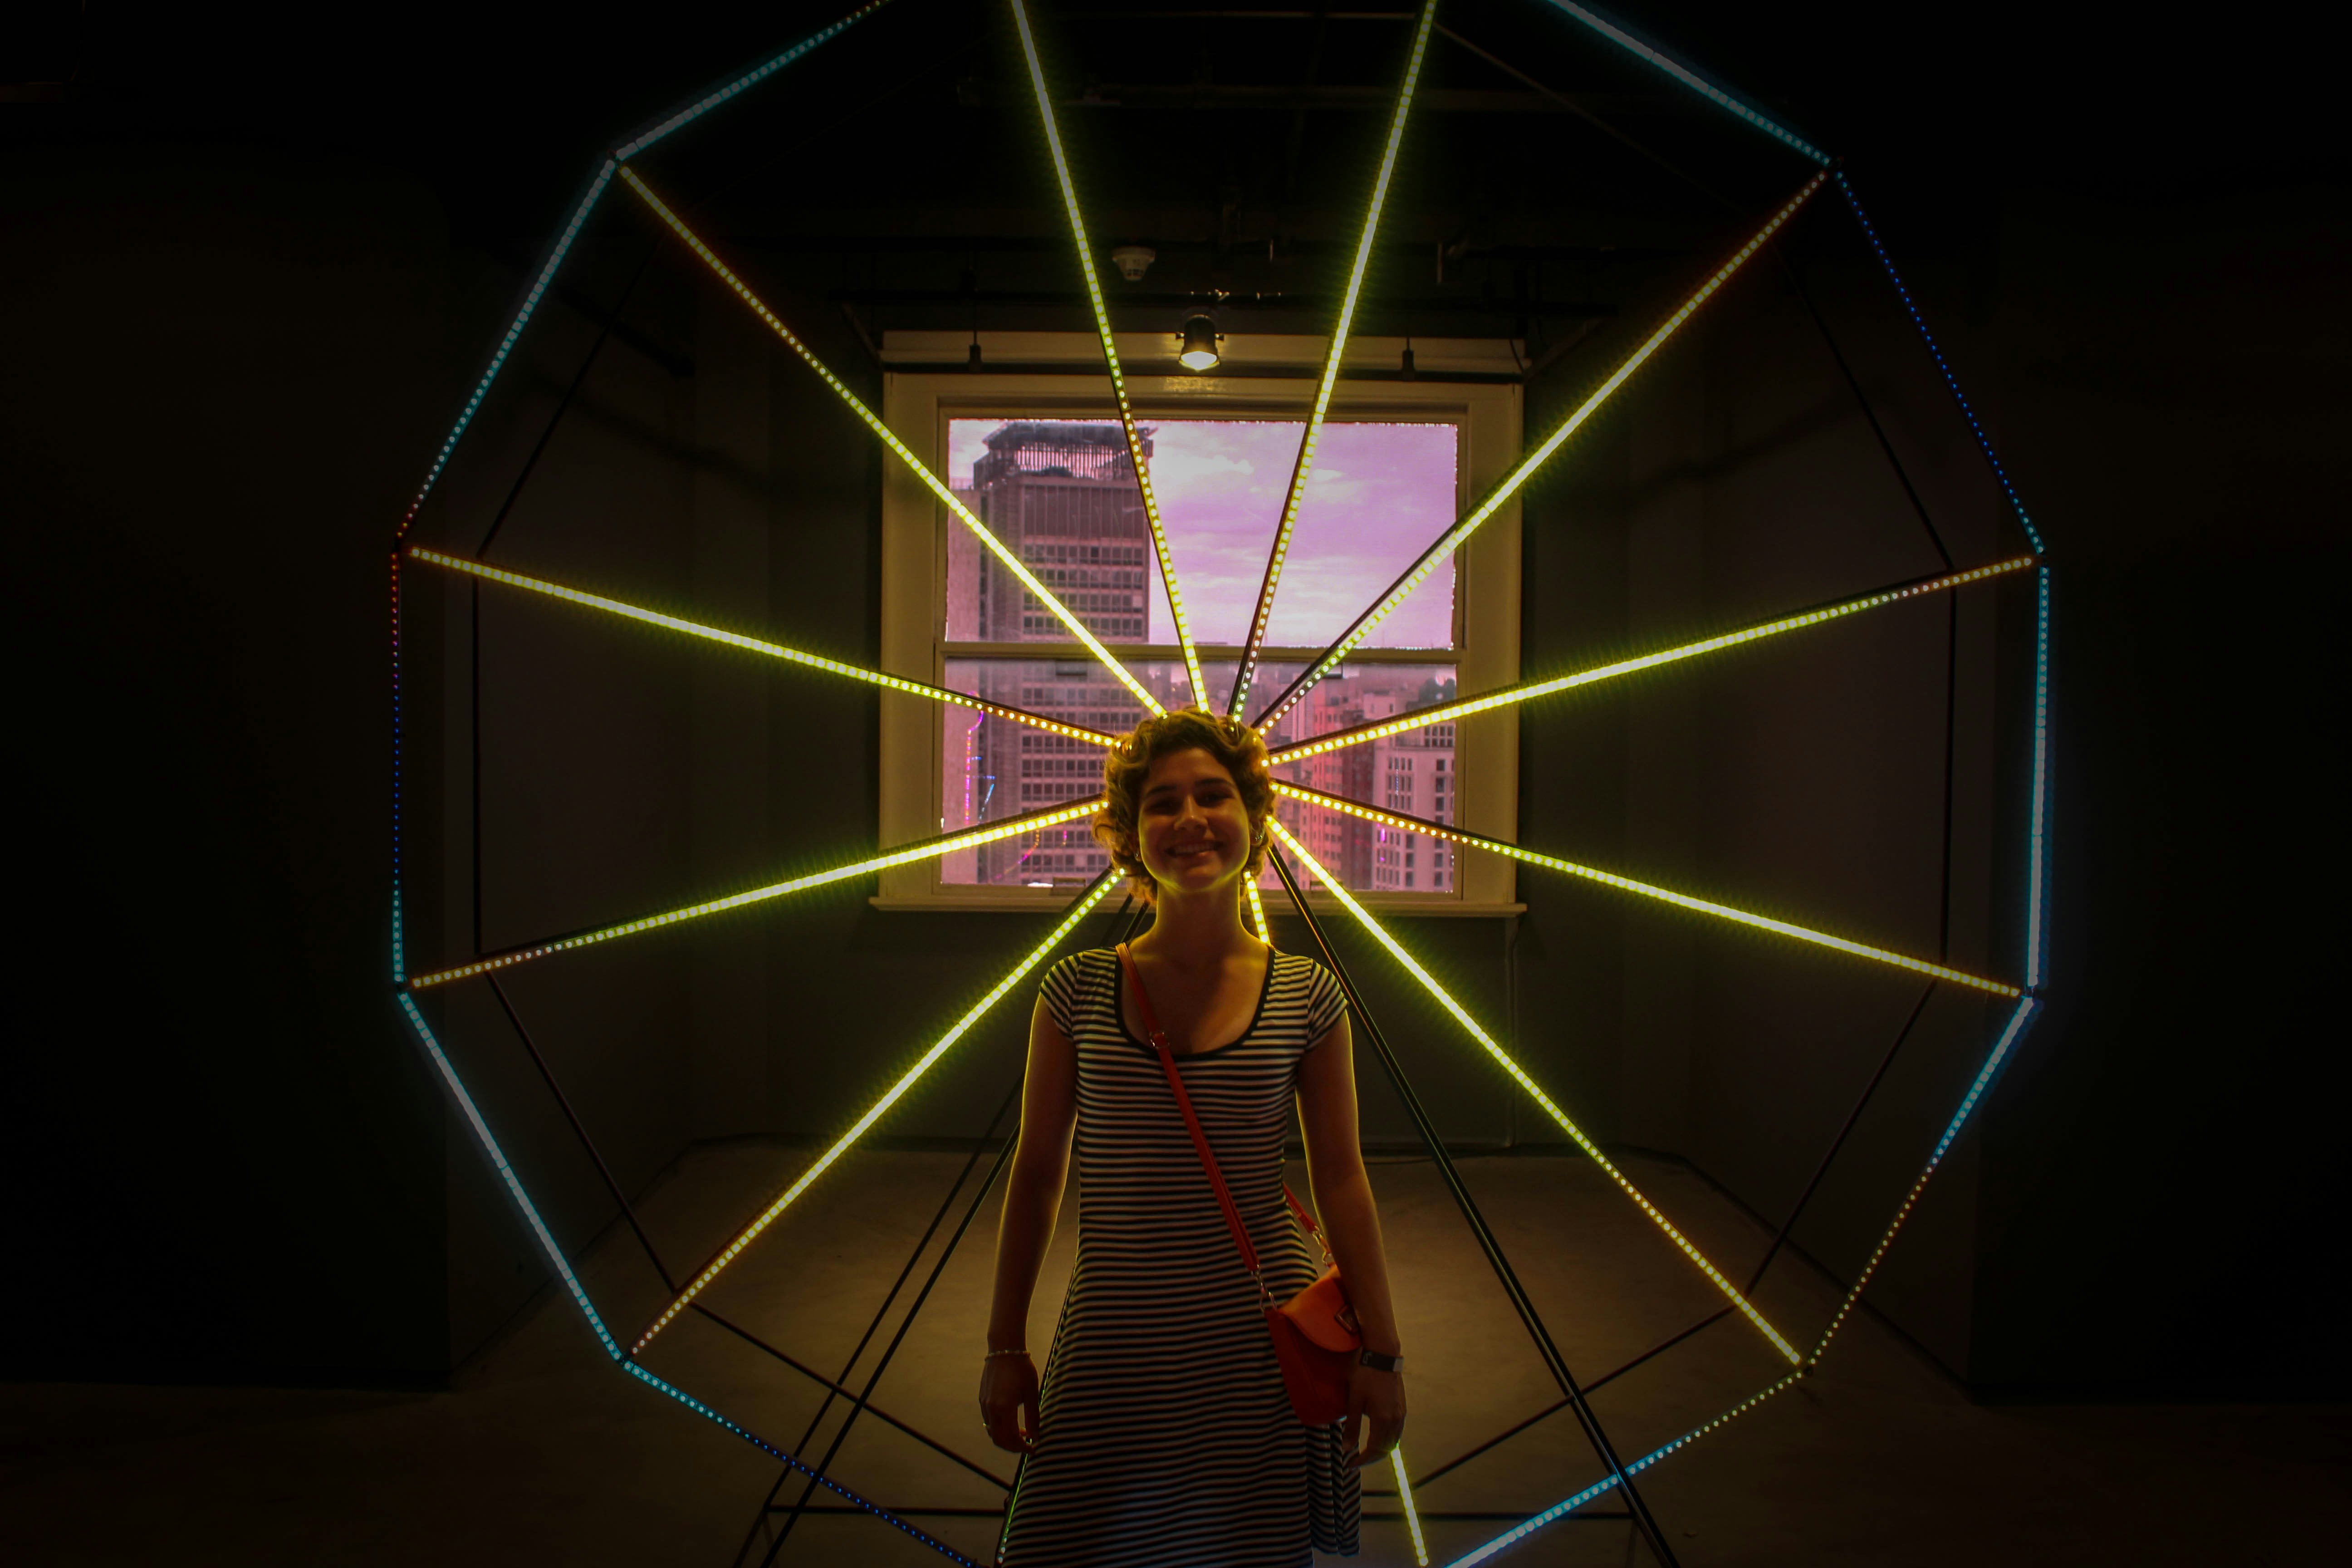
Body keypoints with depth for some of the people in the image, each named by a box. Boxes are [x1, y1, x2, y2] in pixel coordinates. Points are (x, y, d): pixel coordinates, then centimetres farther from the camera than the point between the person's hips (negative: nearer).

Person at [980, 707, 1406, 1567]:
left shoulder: (1306, 996, -2)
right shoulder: (1079, 989, -3)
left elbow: (1340, 1177, 2)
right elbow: (1036, 1172, 4)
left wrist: (1380, 1352, 3)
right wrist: (1005, 1347, 6)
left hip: (1264, 1344, 0)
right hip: (1113, 1351, 1)